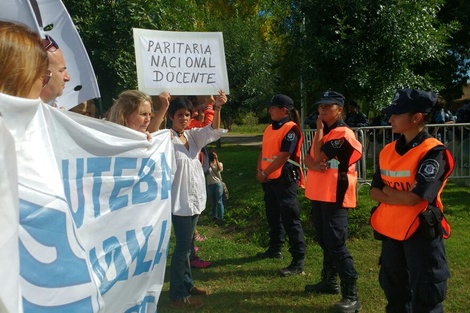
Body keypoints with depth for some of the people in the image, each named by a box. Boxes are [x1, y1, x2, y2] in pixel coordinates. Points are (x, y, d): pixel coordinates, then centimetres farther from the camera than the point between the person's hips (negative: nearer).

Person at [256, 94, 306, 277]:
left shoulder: (291, 129, -14)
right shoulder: (269, 129, 14)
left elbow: (283, 156, -19)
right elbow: (263, 152, 15)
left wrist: (265, 173, -14)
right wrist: (259, 171, 0)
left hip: (285, 179, -9)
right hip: (270, 179, 9)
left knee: (290, 220, -7)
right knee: (273, 216, 20)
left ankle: (298, 261, -1)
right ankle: (275, 249, 36)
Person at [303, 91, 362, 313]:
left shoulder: (343, 134, -14)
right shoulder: (323, 132, 15)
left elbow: (319, 156, -20)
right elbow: (308, 158, 7)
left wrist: (319, 130, -10)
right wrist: (315, 166, -16)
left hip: (335, 195, -9)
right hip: (318, 193, 9)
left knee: (336, 244, -10)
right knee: (324, 241, 17)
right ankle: (329, 281, 32)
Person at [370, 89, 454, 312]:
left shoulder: (434, 152, -16)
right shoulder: (388, 151, 6)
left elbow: (414, 197, -23)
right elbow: (374, 192, 5)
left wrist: (387, 190, -6)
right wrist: (399, 196, -14)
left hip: (421, 234, -7)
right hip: (390, 231, 7)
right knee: (394, 293, 22)